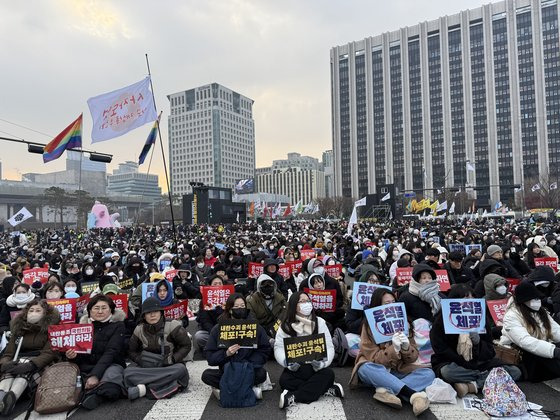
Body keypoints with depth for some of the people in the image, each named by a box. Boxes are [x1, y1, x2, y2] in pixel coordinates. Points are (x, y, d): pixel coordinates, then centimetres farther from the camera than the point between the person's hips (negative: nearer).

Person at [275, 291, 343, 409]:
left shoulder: (319, 322, 1)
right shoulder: (286, 325, 0)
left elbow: (329, 347, -5)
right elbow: (279, 348, -7)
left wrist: (321, 362, -26)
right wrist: (288, 362, -28)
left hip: (316, 367, 1)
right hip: (294, 368, 0)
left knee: (329, 374, -29)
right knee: (284, 380, -30)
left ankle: (293, 397, -31)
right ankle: (326, 389, -24)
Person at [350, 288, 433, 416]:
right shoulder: (369, 326, -10)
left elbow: (413, 357, -1)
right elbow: (374, 359, -15)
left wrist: (406, 348, -24)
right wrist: (393, 349, -30)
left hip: (398, 371, 4)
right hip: (376, 372, -3)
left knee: (428, 373, -19)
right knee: (365, 368, -36)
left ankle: (387, 391, -34)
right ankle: (414, 395, -38)